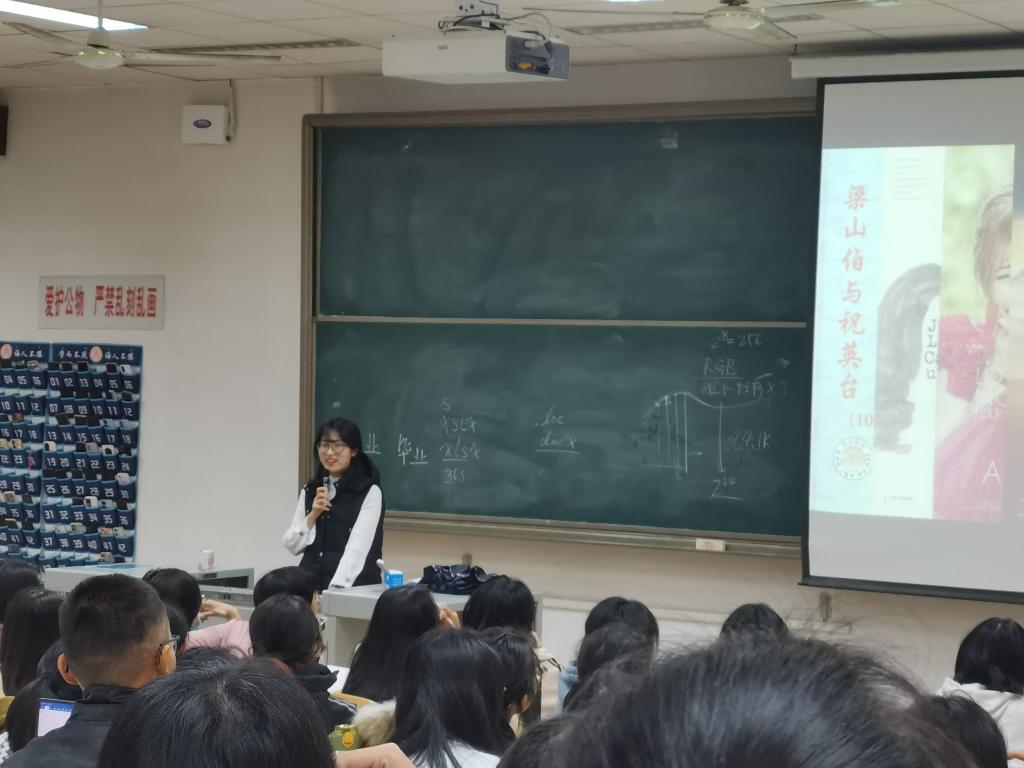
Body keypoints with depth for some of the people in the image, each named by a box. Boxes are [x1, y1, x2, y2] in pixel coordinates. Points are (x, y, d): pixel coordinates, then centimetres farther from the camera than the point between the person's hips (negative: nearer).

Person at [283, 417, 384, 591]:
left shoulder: (370, 492, -7)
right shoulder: (310, 490, 10)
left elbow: (357, 548, -17)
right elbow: (292, 545, 8)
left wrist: (336, 588, -29)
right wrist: (313, 516, -7)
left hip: (353, 588, -4)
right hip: (311, 585, 4)